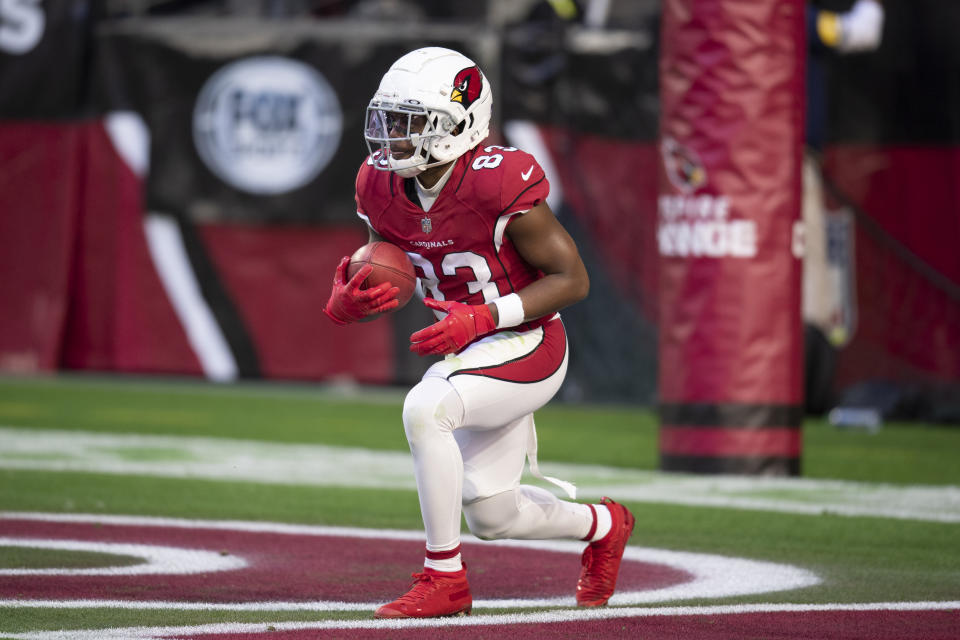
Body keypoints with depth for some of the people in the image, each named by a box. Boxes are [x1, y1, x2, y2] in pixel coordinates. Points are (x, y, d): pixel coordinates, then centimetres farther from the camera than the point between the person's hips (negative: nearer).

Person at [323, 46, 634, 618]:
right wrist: (347, 304, -17)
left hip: (526, 348, -8)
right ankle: (603, 525, 47)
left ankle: (444, 577, -17)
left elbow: (572, 279, -21)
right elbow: (390, 277, 7)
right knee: (491, 516, 15)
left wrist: (481, 319, -29)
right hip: (470, 352, 8)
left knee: (425, 409, -31)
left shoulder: (498, 184, -26)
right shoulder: (384, 185, -6)